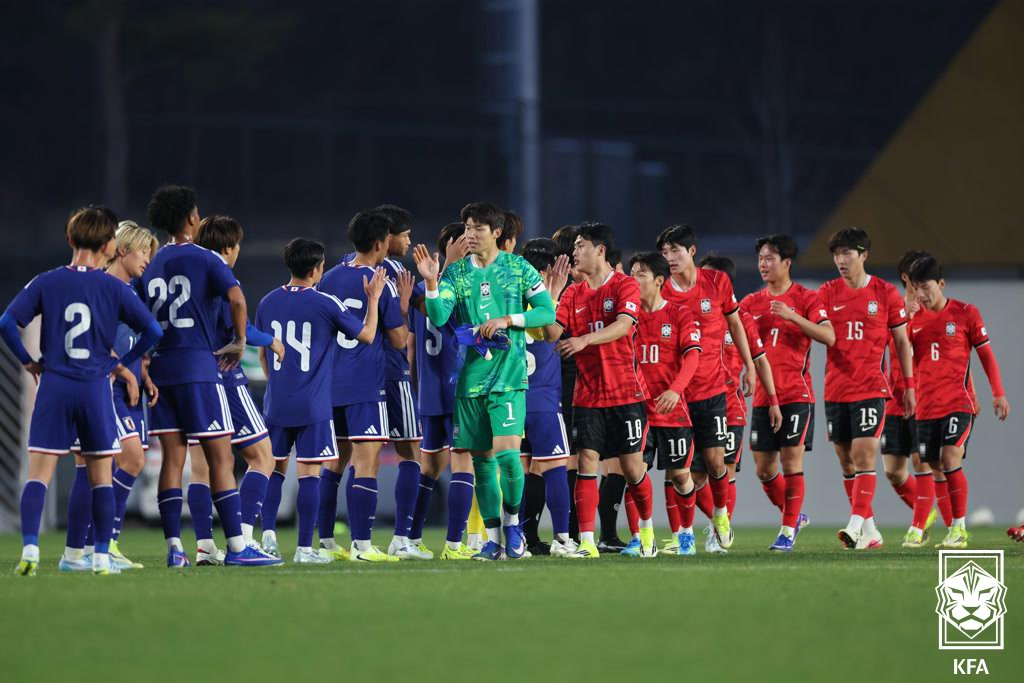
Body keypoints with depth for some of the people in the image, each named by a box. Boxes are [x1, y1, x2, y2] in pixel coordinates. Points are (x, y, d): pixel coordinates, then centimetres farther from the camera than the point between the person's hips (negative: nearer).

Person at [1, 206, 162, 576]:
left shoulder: (45, 283, 1)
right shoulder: (115, 288, -1)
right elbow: (153, 330, -3)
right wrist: (123, 363, 8)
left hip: (53, 387, 0)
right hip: (96, 389, 0)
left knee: (38, 473, 0)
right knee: (101, 476, 9)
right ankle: (101, 556, 6)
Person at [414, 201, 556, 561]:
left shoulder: (518, 268, 1)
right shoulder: (456, 272, 6)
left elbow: (547, 311, -1)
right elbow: (438, 317, -6)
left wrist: (507, 320, -13)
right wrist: (431, 282, -21)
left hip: (508, 374, -3)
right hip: (470, 377, 3)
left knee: (507, 452, -16)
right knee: (482, 460, 6)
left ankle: (512, 520, 7)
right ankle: (493, 538, 14)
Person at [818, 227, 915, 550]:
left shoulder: (885, 293, 1)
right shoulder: (827, 293, 6)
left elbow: (902, 342, 6)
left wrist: (909, 385, 6)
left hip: (871, 388, -3)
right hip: (835, 388, 3)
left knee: (864, 454, -15)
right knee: (846, 460, 6)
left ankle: (856, 524, -22)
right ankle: (870, 530, 15)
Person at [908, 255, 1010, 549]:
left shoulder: (965, 313, -2)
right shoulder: (913, 318, 8)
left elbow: (986, 354, 3)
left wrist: (998, 393, 1)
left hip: (959, 402, -5)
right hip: (926, 406, 5)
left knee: (950, 459, -19)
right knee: (935, 469, 5)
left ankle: (960, 529, -13)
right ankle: (953, 528, 17)